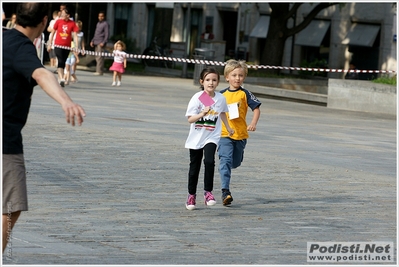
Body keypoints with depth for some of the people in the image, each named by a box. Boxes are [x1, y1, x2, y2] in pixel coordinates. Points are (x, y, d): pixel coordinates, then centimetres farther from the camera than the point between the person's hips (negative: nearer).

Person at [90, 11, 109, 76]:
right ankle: (98, 70, 12)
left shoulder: (105, 24, -4)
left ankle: (100, 71, -14)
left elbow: (106, 34, -10)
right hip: (96, 43, 8)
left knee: (100, 57, -12)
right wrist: (92, 41, 16)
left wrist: (103, 42, -18)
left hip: (101, 43, -8)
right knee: (97, 57, 8)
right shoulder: (98, 23, 20)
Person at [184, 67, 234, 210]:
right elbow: (190, 119, -13)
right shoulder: (197, 98, -10)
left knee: (209, 161, -22)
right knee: (194, 166, 10)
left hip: (212, 137, 0)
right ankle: (191, 195, 25)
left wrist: (228, 128, 31)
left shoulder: (221, 98, -1)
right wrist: (202, 114, -29)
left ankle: (208, 192, -13)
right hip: (196, 137, 0)